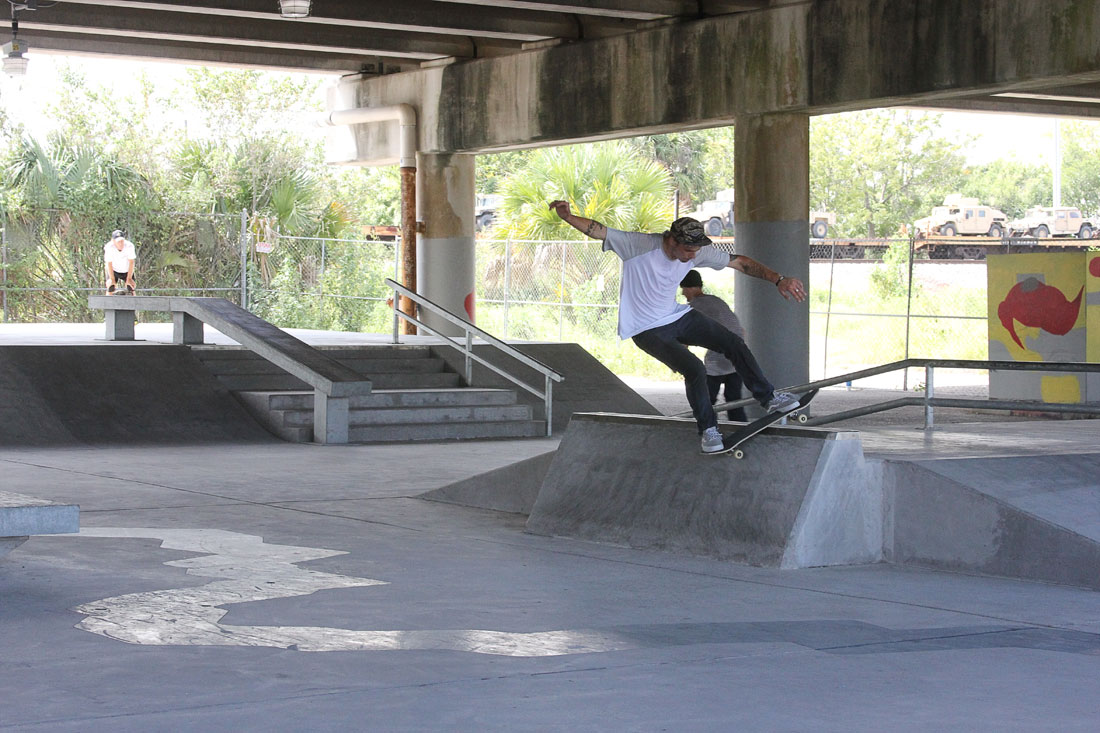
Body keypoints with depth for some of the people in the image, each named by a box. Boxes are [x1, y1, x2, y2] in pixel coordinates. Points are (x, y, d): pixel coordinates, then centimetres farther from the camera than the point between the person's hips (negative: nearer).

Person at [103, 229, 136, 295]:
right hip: (113, 270, -1)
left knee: (131, 289, -8)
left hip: (127, 271, 1)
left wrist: (129, 278, -17)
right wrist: (112, 279, -17)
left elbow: (131, 263, -20)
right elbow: (109, 264, -21)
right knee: (110, 288, -12)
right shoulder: (109, 247, -30)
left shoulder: (129, 246, -29)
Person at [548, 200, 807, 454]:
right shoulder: (640, 245, -25)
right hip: (647, 330, -6)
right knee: (694, 369, -22)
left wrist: (778, 279, -9)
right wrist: (567, 216, -45)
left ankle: (768, 398, 19)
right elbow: (597, 230, -28)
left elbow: (739, 262, -4)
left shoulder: (697, 251, -9)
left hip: (678, 317, 6)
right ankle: (708, 429, -2)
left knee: (733, 343, -1)